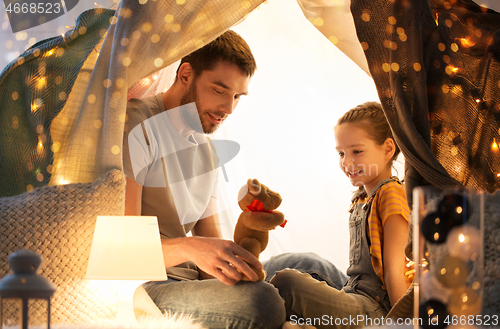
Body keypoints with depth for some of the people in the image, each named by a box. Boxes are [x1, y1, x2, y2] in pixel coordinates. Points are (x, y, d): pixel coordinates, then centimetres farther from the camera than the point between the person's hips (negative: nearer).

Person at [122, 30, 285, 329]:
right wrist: (188, 247, -32)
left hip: (188, 282, 8)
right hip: (141, 287, -8)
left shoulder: (206, 150, 20)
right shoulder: (137, 126, -7)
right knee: (260, 303, -31)